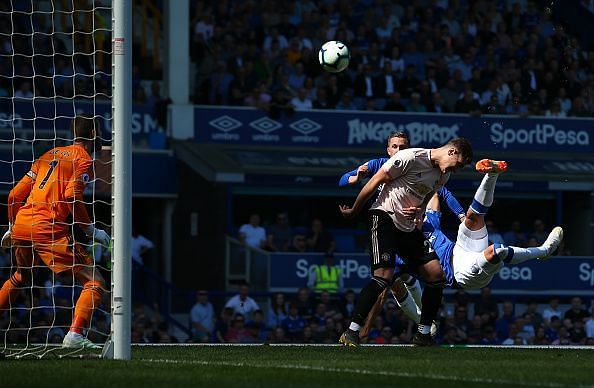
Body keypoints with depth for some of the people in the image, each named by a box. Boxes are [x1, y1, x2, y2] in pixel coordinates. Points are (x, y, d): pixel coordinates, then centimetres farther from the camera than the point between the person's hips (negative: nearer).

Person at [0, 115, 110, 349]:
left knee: (21, 276, 35)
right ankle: (74, 335, -23)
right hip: (49, 230, -8)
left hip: (21, 227, 8)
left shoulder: (49, 155, 23)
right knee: (94, 282, -6)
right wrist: (91, 230, -6)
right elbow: (71, 196, -14)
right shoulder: (84, 159, 2)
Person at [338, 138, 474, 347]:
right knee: (383, 276, -23)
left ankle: (423, 335, 10)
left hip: (408, 227, 8)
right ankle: (350, 333, -19)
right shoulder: (411, 158, -16)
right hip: (385, 218, -8)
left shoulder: (443, 176, 9)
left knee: (436, 274, 0)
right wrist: (353, 211, -3)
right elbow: (375, 181, -10)